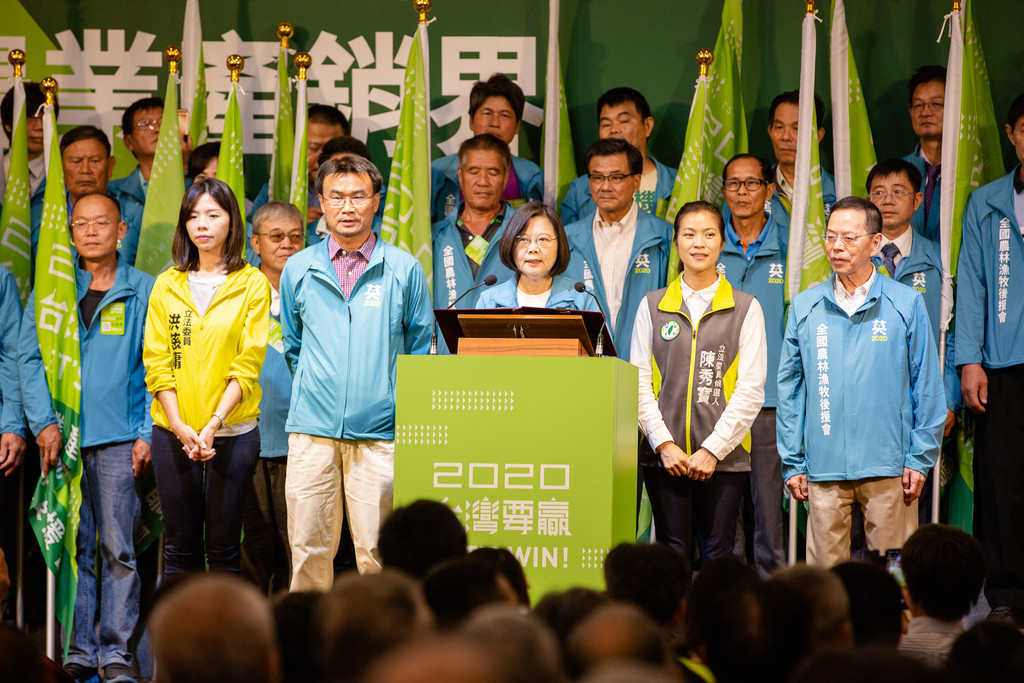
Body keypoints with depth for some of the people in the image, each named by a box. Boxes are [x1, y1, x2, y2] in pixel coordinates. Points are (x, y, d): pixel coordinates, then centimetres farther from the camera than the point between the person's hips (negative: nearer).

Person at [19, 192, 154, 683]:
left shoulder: (142, 291, 6)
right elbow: (29, 357, 7)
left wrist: (146, 433, -3)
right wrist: (44, 422, -5)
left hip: (118, 439, -1)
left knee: (118, 548, -4)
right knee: (73, 547, 2)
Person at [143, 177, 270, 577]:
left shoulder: (252, 284, 1)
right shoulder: (167, 285, 8)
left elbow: (248, 364, -4)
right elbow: (157, 363, 3)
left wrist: (214, 424, -15)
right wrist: (180, 426, -9)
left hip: (233, 431, -2)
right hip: (173, 432, 2)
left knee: (223, 547, 0)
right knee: (181, 545, 3)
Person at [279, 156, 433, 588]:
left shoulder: (404, 269, 5)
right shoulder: (299, 269, 10)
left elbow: (419, 347, 12)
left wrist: (405, 406, 7)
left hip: (379, 431, -1)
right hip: (312, 429, 1)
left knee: (378, 552, -3)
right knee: (308, 548, 0)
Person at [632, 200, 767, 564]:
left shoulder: (745, 309, 6)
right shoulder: (652, 306, 10)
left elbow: (751, 389, 0)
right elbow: (639, 383, 6)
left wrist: (713, 449, -8)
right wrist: (663, 444, -7)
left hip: (724, 456, -1)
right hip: (665, 455, 1)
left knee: (718, 556, -2)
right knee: (673, 555, -2)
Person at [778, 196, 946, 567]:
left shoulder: (906, 304, 3)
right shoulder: (805, 307, 8)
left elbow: (927, 386, 4)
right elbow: (789, 387, 11)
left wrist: (920, 458, -1)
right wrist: (792, 461, 6)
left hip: (888, 467, -1)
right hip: (824, 468, 1)